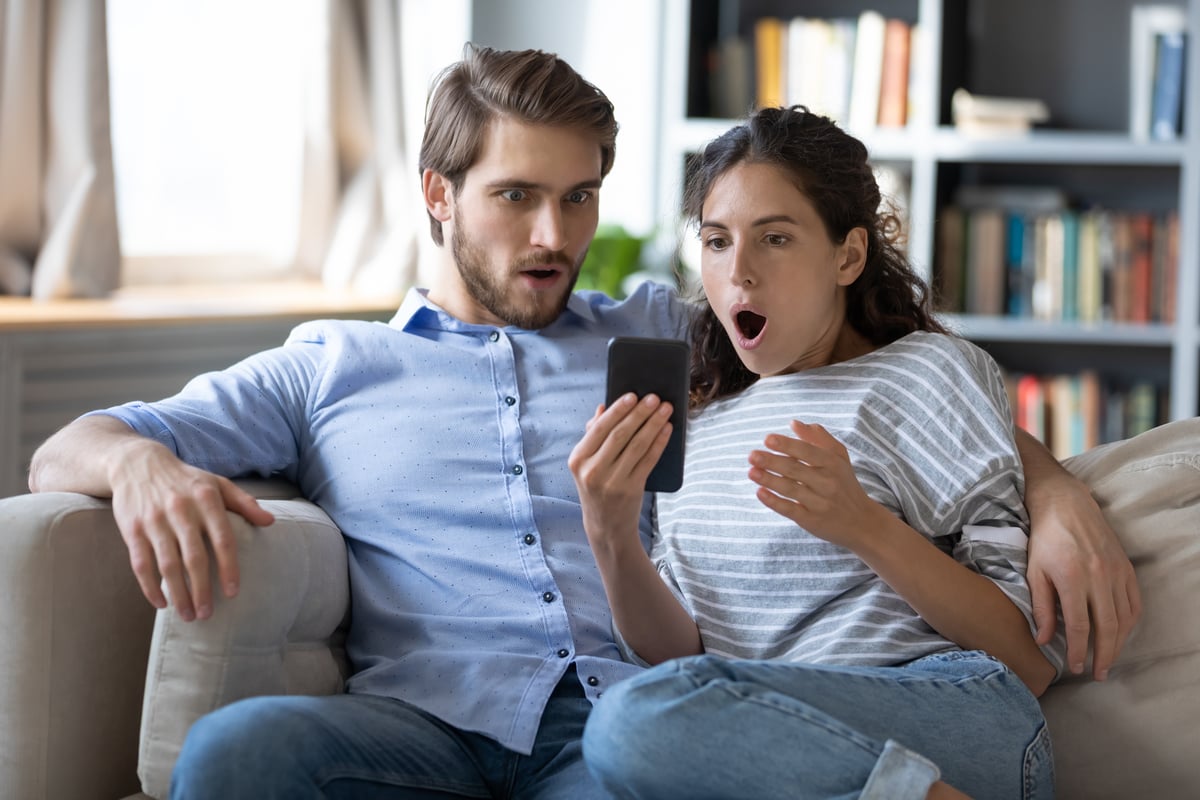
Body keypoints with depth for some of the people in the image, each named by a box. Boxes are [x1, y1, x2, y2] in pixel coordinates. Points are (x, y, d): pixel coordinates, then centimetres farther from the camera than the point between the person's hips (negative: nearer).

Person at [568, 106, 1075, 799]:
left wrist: (866, 528, -15)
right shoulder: (696, 425, 22)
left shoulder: (928, 372, 7)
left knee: (642, 719, -31)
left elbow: (1033, 660, -1)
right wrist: (613, 538, -7)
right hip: (771, 737, 5)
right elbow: (676, 658, 11)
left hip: (953, 716, -5)